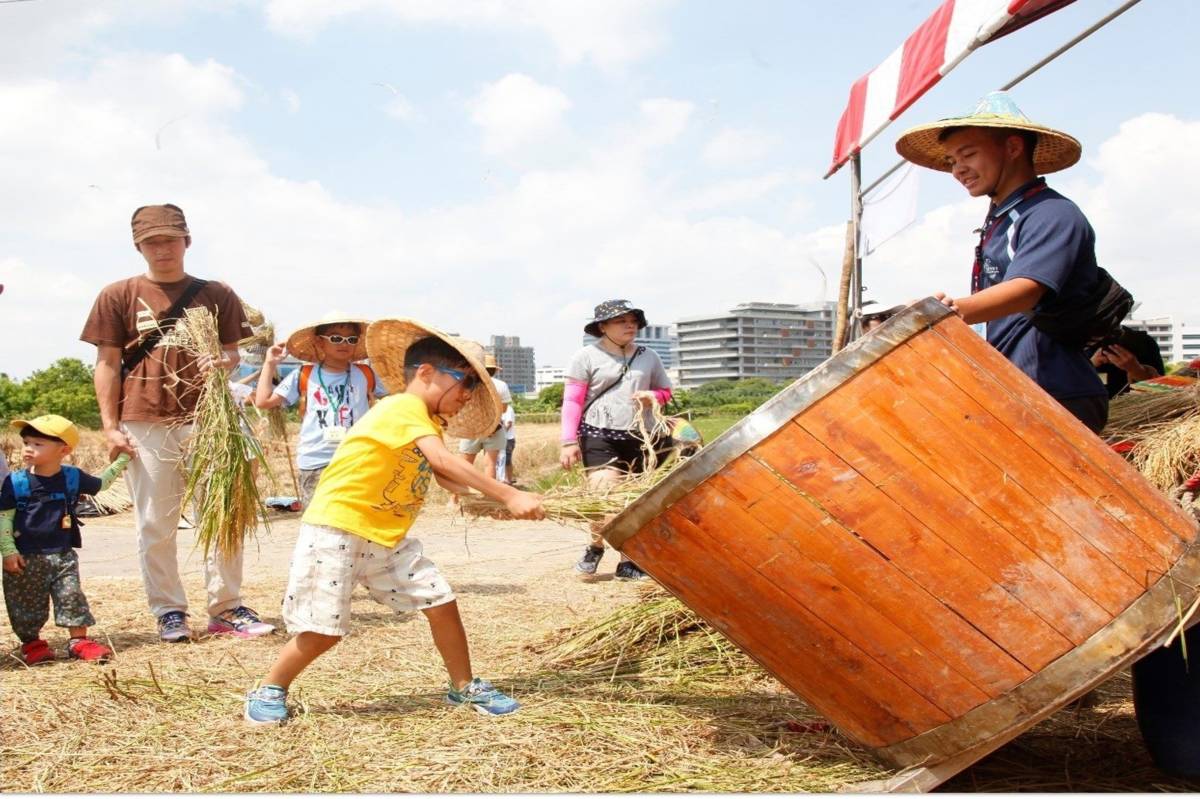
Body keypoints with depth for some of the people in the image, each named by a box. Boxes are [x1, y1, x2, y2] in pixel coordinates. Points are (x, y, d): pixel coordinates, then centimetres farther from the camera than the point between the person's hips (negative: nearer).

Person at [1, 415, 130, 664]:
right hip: (26, 558, -1)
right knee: (26, 603, 6)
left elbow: (101, 483, 19)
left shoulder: (73, 478, 1)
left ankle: (78, 640, 7)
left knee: (72, 596, -1)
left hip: (63, 555, 1)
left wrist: (121, 459, 17)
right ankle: (31, 643, 23)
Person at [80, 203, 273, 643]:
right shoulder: (118, 296, 6)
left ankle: (226, 607, 13)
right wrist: (110, 426, -2)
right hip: (145, 424, -1)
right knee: (155, 524, 3)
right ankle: (169, 611, 14)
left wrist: (222, 363, -15)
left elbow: (233, 354, 10)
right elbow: (107, 364, 5)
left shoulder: (216, 294, 9)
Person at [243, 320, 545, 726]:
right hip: (335, 529, -9)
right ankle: (270, 691, 19)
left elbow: (444, 478, 5)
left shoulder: (428, 423, 13)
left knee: (441, 601, 2)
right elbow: (444, 462, -32)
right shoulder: (404, 406, -19)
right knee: (324, 630, -4)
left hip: (389, 538, 9)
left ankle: (464, 686, 17)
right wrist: (509, 496, -35)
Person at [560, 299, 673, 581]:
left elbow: (666, 391, 24)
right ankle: (595, 546, 12)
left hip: (643, 438, 4)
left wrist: (652, 396, 0)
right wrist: (569, 442, -9)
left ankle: (628, 562, 18)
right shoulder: (586, 356, 1)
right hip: (600, 436, -4)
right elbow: (572, 401, -1)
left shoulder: (648, 357, 13)